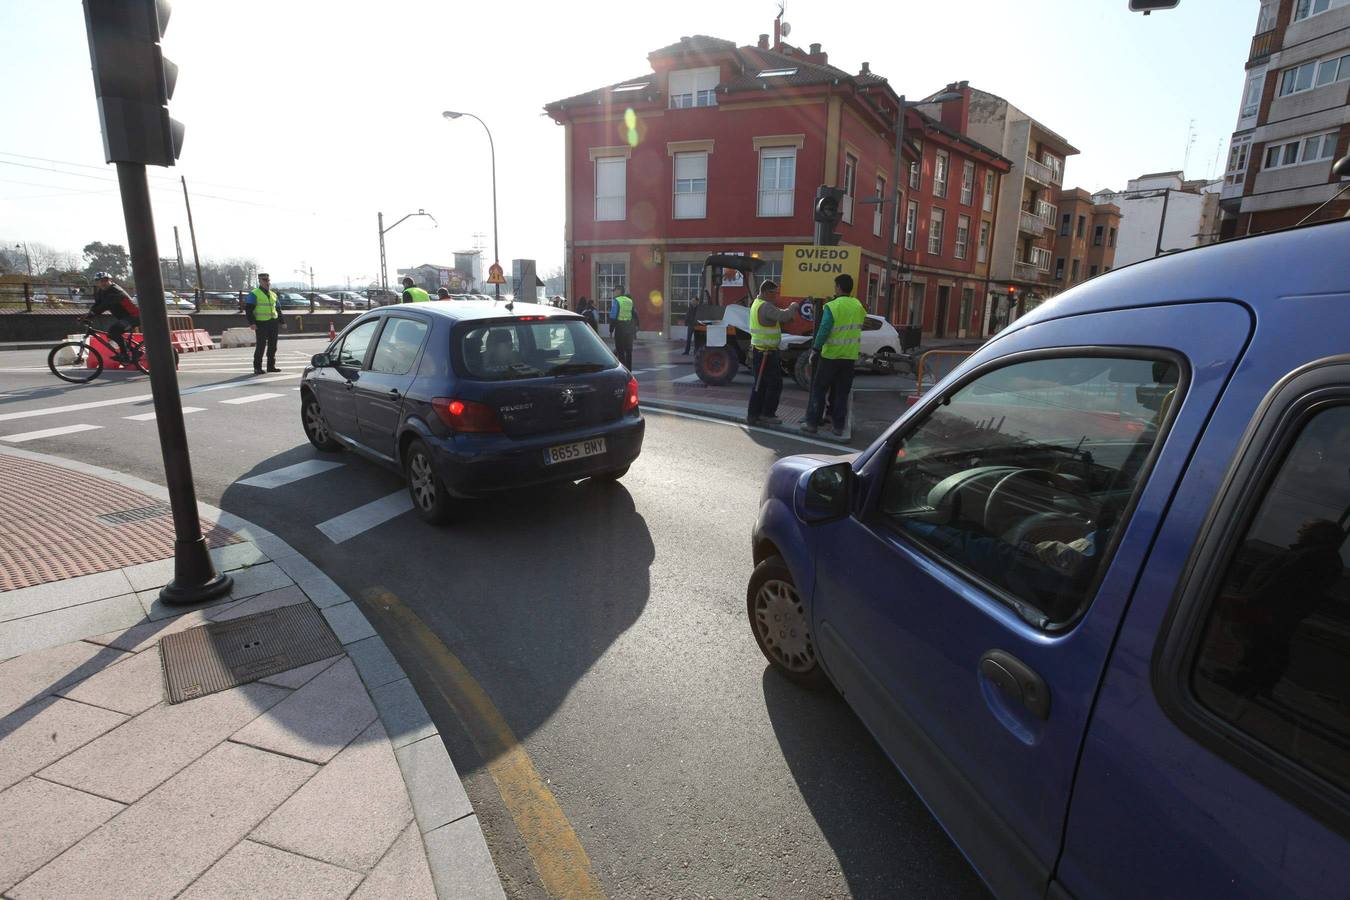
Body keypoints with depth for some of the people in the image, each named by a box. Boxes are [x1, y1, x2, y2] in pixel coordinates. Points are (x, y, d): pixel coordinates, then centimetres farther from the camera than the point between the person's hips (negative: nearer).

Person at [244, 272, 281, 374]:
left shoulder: (273, 294, 17)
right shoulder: (254, 294, -3)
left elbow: (278, 309, 23)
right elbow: (248, 309, -8)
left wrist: (280, 322, 17)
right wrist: (252, 323, -17)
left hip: (273, 323, 6)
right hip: (261, 323, -6)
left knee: (272, 346, 8)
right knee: (260, 346, -5)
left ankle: (271, 366, 17)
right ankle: (257, 367, 2)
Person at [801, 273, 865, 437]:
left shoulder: (831, 307, -13)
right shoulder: (858, 306, 5)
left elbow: (823, 331, -16)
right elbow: (858, 329, 14)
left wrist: (815, 350, -9)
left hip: (830, 356, -5)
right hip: (850, 356, 5)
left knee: (819, 390, 6)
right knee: (841, 393, 10)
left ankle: (812, 423, 7)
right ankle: (838, 427, 13)